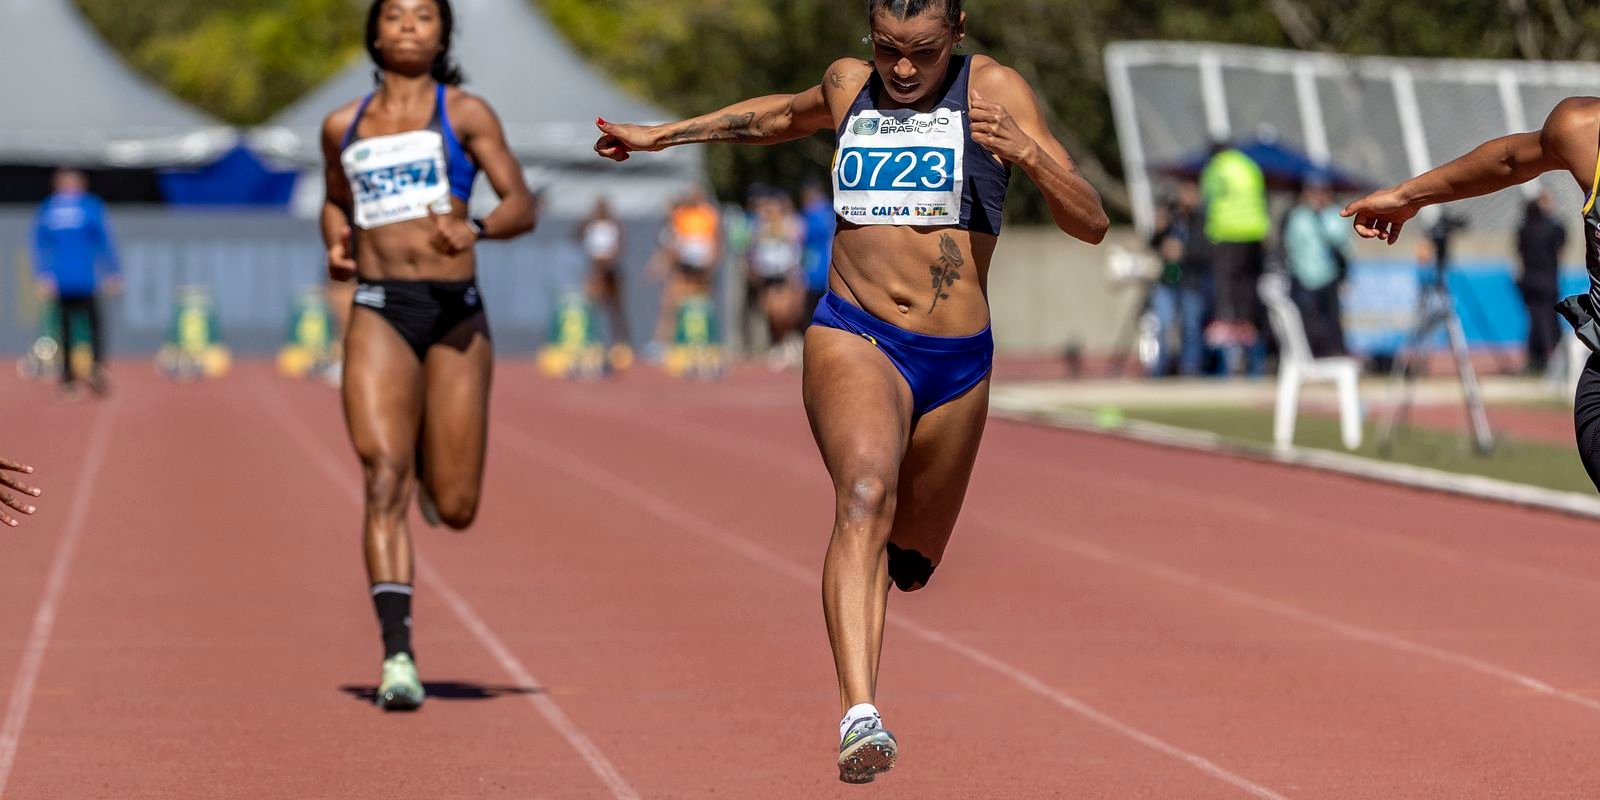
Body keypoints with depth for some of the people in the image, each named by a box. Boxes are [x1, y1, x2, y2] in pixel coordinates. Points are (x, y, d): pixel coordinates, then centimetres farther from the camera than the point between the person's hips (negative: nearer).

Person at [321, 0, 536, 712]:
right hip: (378, 313, 1)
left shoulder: (465, 113, 6)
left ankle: (432, 464, 40)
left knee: (455, 510, 2)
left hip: (455, 312, -1)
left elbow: (522, 206, 0)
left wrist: (477, 229, -21)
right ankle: (398, 657, -21)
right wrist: (335, 245, 9)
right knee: (383, 480, -18)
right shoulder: (343, 126, 13)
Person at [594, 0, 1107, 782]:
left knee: (907, 562, 13)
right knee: (866, 493, -30)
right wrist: (662, 134, 41)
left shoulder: (993, 90, 1)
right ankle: (860, 718, -43)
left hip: (957, 363, 1)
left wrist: (1028, 154, -22)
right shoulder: (848, 86, 9)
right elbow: (785, 115, 34)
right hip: (853, 337, -1)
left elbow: (1090, 224, -4)